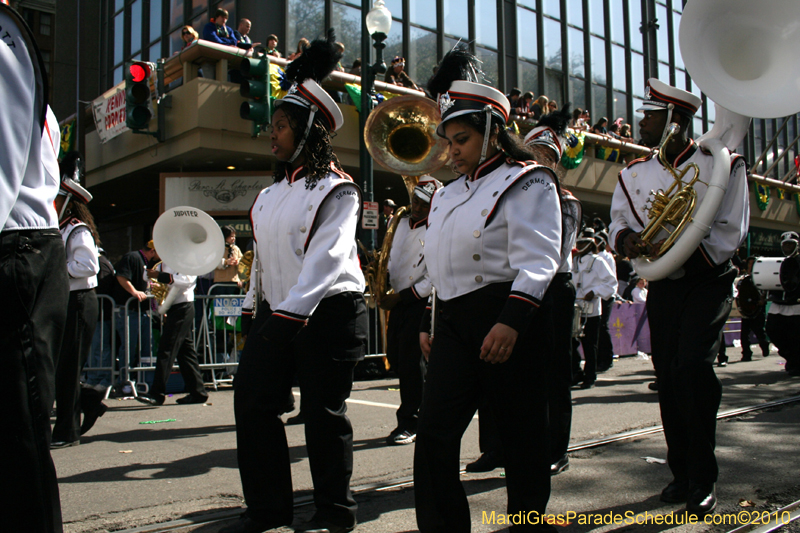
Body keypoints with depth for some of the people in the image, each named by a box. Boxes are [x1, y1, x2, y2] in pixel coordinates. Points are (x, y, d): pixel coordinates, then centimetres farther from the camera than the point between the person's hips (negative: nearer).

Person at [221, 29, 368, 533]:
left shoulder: (336, 189, -10)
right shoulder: (275, 189, 15)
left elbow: (327, 258, -22)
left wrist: (292, 313, -31)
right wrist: (264, 310, 16)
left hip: (327, 314, -8)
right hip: (277, 310, 8)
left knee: (323, 413, 1)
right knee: (253, 402, 6)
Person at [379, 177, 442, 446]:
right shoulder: (402, 223, 11)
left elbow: (432, 280, -16)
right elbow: (391, 257, 21)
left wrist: (399, 297, -17)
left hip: (421, 303, -7)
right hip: (398, 300, 7)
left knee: (411, 360, -8)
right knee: (394, 356, 8)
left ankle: (409, 423, 4)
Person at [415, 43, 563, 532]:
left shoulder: (527, 182, -4)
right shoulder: (449, 193, 20)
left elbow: (537, 260, -16)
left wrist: (511, 321, -27)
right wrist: (430, 323, 20)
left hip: (507, 320, -6)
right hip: (454, 322, 7)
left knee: (521, 437, 6)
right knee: (434, 434, -2)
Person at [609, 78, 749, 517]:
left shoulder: (721, 166, -4)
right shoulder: (634, 174, 9)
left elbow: (730, 231, -8)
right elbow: (619, 221, 8)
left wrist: (686, 255, -22)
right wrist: (626, 238, -16)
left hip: (708, 281, -4)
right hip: (661, 287, 4)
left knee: (693, 366, -20)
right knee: (668, 377, 4)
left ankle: (702, 481, -6)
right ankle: (682, 473, 21)